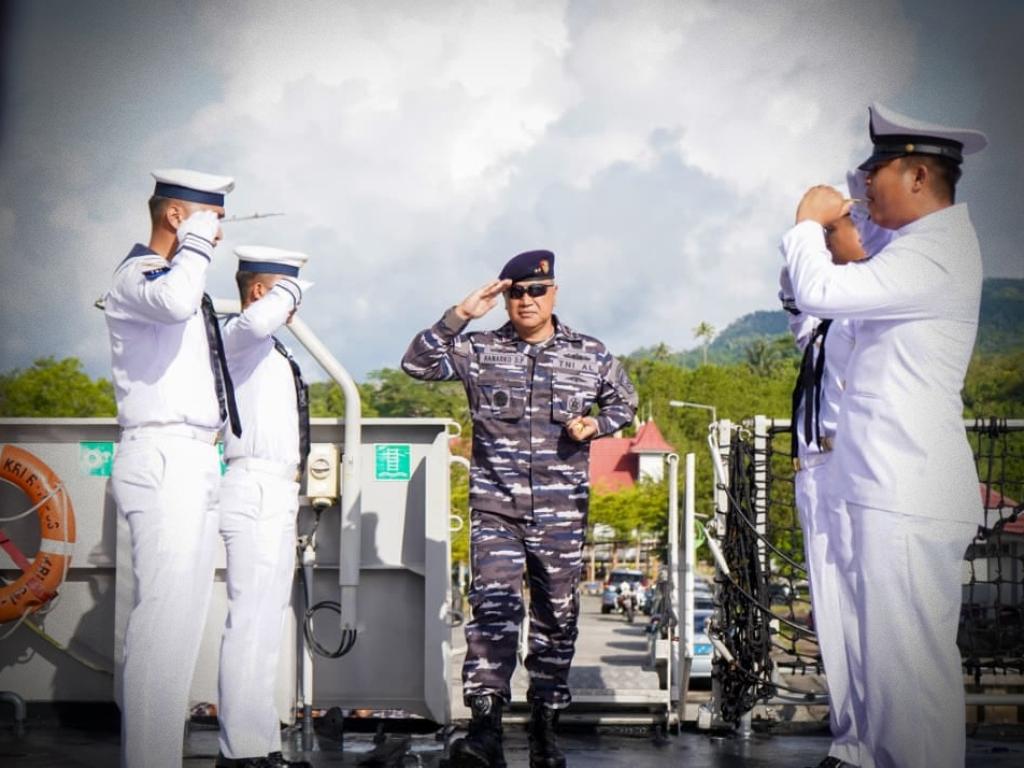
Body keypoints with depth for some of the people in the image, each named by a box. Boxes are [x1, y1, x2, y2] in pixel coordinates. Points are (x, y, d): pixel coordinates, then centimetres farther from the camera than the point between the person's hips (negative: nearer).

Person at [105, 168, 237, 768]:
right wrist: (195, 243, -15)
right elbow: (174, 302, -31)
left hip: (196, 461, 10)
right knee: (164, 617, -15)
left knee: (185, 617, 10)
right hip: (163, 459, -10)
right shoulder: (137, 274, -7)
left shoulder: (181, 276, 22)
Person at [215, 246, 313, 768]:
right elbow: (257, 319, -32)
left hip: (276, 490, 11)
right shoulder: (239, 335, -7)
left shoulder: (272, 350, 22)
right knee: (251, 621, -14)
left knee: (267, 622, 12)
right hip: (255, 489, -11)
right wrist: (289, 289, -15)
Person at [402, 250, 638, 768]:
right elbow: (417, 363, -5)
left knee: (557, 617, 7)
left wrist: (598, 425, 1)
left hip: (562, 512, 2)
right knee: (494, 609, -16)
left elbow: (624, 400, 22)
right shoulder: (479, 350, 3)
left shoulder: (590, 356, 7)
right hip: (495, 507, -2)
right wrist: (460, 315, -12)